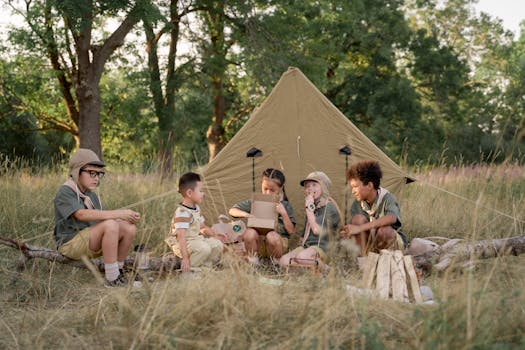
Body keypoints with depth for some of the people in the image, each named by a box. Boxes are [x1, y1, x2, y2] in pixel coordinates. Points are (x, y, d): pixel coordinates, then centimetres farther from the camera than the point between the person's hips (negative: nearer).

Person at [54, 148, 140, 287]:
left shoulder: (92, 195, 16)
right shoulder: (65, 192, -11)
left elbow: (101, 218, 7)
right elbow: (81, 214, -27)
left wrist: (128, 217, -13)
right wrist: (117, 214, -32)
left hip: (90, 243, 8)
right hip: (71, 243, -8)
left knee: (130, 228, -12)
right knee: (110, 225, -31)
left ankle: (118, 270, -1)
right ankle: (111, 279, -27)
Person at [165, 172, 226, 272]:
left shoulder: (196, 208, 8)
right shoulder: (182, 212, -24)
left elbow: (202, 226, 24)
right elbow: (181, 236, -30)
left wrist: (215, 235, 11)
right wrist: (185, 258, -35)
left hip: (196, 239, 10)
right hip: (182, 244, -10)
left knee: (218, 245, -1)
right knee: (204, 248, -31)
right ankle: (188, 268, -14)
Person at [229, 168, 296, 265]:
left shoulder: (285, 206, 5)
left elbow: (291, 231, 0)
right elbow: (232, 211, 9)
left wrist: (283, 213, -13)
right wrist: (245, 214, -11)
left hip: (278, 242, -1)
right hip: (258, 243, 1)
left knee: (272, 236, -36)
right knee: (249, 232, -31)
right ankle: (253, 263, -12)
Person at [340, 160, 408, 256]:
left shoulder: (387, 198, -20)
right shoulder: (357, 204, -4)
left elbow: (392, 218, -43)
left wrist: (360, 228, -48)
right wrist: (347, 232, -33)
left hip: (393, 242, -4)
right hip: (370, 242, 4)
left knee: (384, 230, -37)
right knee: (358, 218, -22)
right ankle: (363, 256, -25)